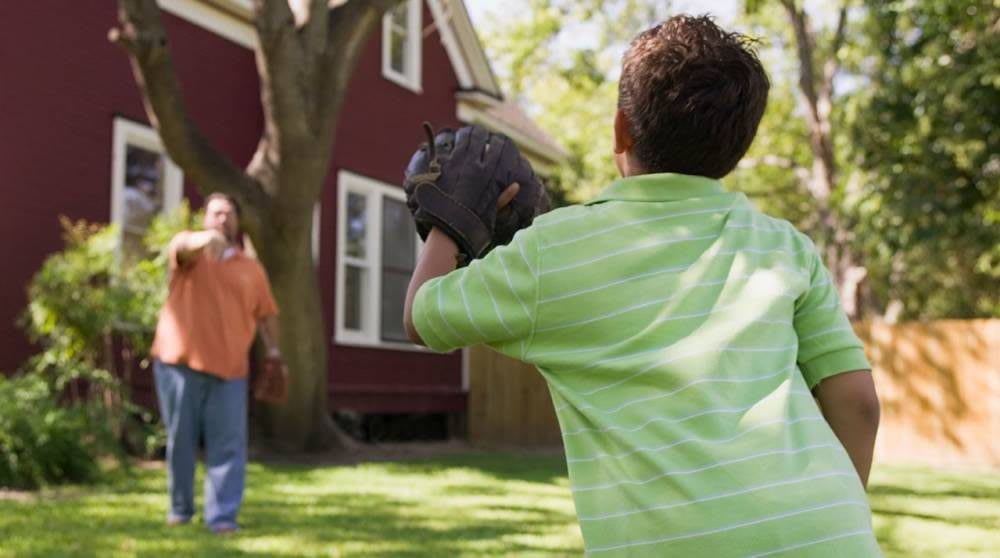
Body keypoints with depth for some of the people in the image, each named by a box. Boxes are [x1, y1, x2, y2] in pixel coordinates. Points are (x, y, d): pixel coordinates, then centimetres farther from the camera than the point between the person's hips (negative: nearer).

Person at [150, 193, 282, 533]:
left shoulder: (252, 268, 15)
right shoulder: (190, 251, 5)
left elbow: (266, 314, 18)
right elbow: (184, 245, -20)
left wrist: (273, 350, 3)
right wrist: (208, 238, -44)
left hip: (228, 369, 2)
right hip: (180, 363, -1)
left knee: (228, 446, -5)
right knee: (180, 440, 7)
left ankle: (222, 516, -3)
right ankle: (180, 507, 23)